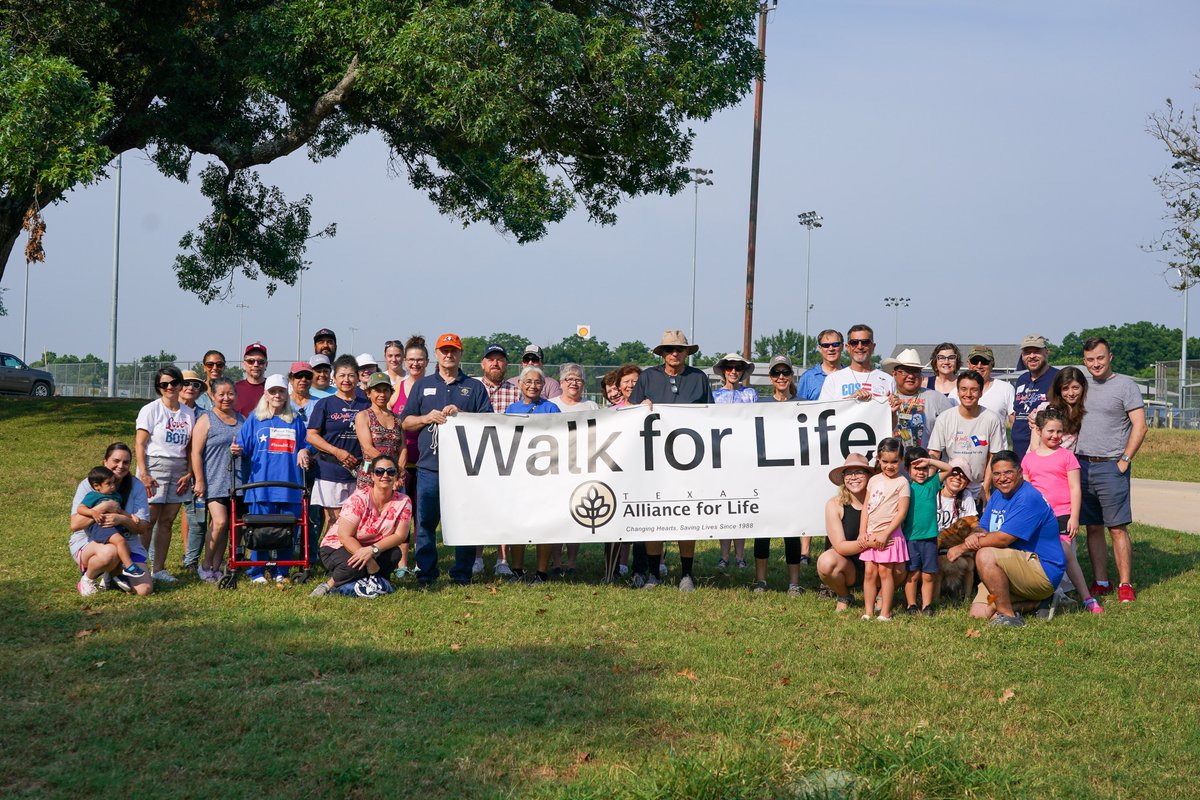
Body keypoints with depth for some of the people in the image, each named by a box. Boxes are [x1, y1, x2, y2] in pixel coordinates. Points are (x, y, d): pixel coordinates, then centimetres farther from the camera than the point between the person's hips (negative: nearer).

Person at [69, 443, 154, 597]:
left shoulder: (137, 487, 0)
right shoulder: (88, 485, -5)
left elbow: (144, 528, -6)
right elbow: (75, 525, -13)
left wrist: (121, 518, -26)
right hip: (89, 542, -3)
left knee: (144, 589, -17)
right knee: (109, 552, -40)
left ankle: (113, 573, 14)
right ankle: (88, 578, -6)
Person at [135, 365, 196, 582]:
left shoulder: (188, 413, 11)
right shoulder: (151, 410, -2)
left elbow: (190, 448, 13)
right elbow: (140, 444, -6)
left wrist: (189, 474, 0)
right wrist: (143, 474, -14)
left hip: (179, 471, 4)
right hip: (154, 468, -4)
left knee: (167, 521, 6)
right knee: (149, 520, -8)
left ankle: (158, 568, 12)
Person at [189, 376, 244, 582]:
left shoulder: (241, 420, 14)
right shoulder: (206, 420, 0)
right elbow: (196, 453, -4)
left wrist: (241, 451, -1)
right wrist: (199, 481, -11)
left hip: (236, 483, 5)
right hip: (214, 482, -5)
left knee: (225, 526, 6)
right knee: (219, 522, -15)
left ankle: (217, 567, 14)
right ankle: (205, 565, -1)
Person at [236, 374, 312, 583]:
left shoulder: (296, 420, 15)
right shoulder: (254, 419, 10)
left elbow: (305, 446, 20)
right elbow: (243, 448, 8)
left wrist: (304, 452, -2)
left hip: (289, 486, 2)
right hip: (261, 485, -2)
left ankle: (281, 572, 11)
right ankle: (257, 572, 7)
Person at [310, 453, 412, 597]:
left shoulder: (403, 502, -10)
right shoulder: (359, 499, -22)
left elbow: (400, 535, -15)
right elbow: (345, 536, -25)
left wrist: (372, 549, -32)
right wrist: (369, 561, -33)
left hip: (372, 548, 4)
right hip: (337, 547, -4)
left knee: (394, 554, -26)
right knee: (355, 567, -36)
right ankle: (330, 585, -9)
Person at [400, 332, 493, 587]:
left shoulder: (474, 387, 13)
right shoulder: (422, 385, 17)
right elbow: (405, 422, 14)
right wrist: (427, 417, -5)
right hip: (429, 464, 1)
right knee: (425, 521, -1)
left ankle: (462, 573, 6)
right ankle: (425, 573, 7)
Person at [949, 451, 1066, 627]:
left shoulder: (1029, 499, -18)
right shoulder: (997, 496, 12)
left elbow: (1003, 539, -24)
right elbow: (984, 531, 9)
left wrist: (963, 547, -16)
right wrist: (977, 536, -18)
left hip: (1044, 571, -9)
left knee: (985, 555, -30)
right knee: (978, 613, -4)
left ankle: (1008, 616, -19)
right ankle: (1033, 603, 11)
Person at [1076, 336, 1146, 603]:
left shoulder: (1125, 385, -3)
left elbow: (1140, 426, -7)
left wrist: (1124, 460, -10)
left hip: (1111, 467, -5)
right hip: (1082, 465, 5)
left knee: (1117, 528, -6)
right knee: (1093, 528, 7)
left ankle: (1125, 584, -1)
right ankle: (1100, 582, 13)